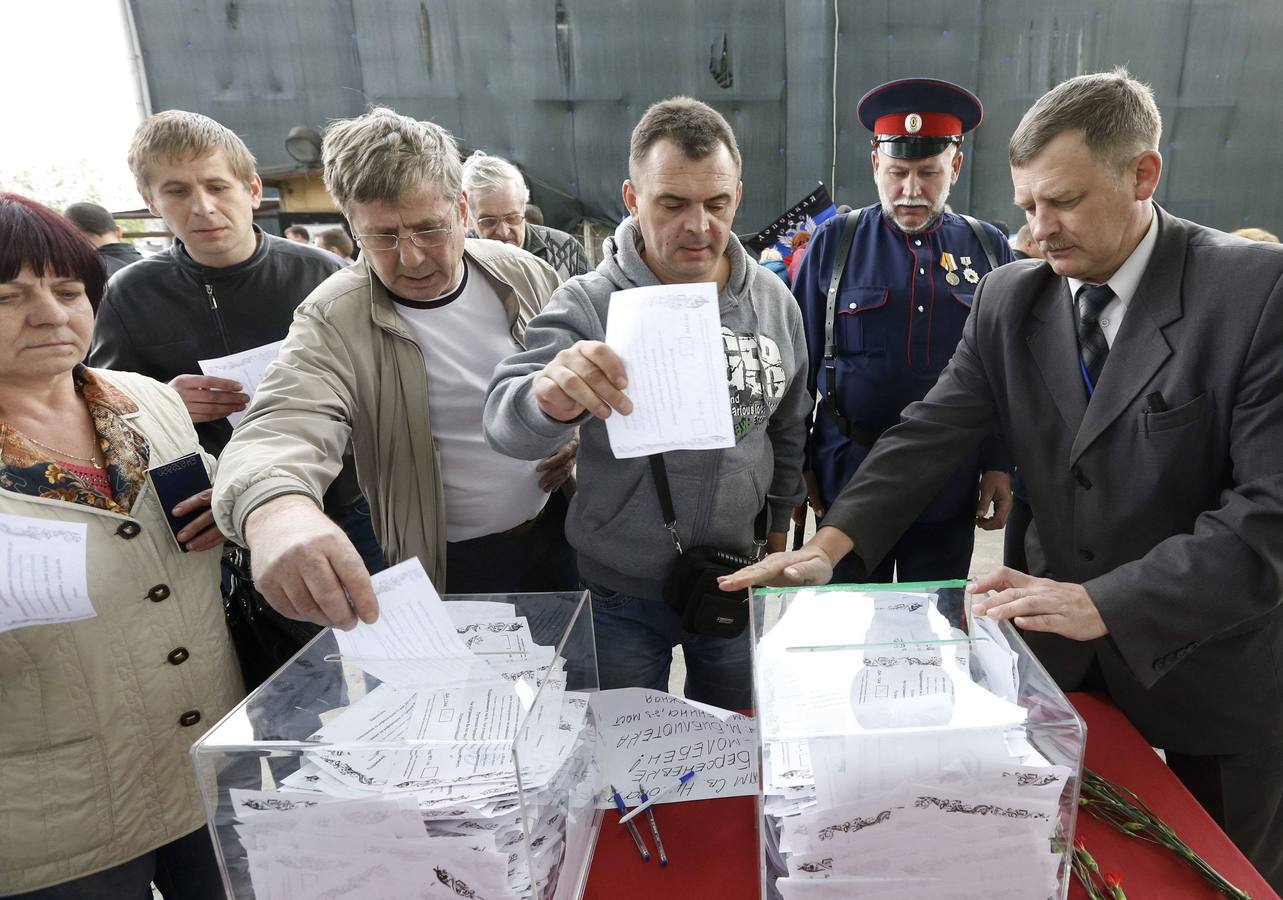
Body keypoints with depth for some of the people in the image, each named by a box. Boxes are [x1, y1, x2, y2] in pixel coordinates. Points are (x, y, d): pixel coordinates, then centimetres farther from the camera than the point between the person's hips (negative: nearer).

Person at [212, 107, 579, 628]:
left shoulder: (525, 275, -6)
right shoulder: (334, 324, -18)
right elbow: (282, 427, -34)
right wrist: (274, 509, -57)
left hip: (555, 530, 4)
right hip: (451, 569, -3)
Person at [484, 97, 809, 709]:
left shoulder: (773, 301, -3)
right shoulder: (590, 304, -15)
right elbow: (506, 423, -26)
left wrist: (780, 528, 15)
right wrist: (550, 402, -48)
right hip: (621, 595, -2)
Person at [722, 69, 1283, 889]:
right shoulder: (1010, 298, -3)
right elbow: (933, 433, -10)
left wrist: (1105, 602, -29)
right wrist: (835, 540, -23)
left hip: (1215, 662, -2)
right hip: (1064, 654, 3)